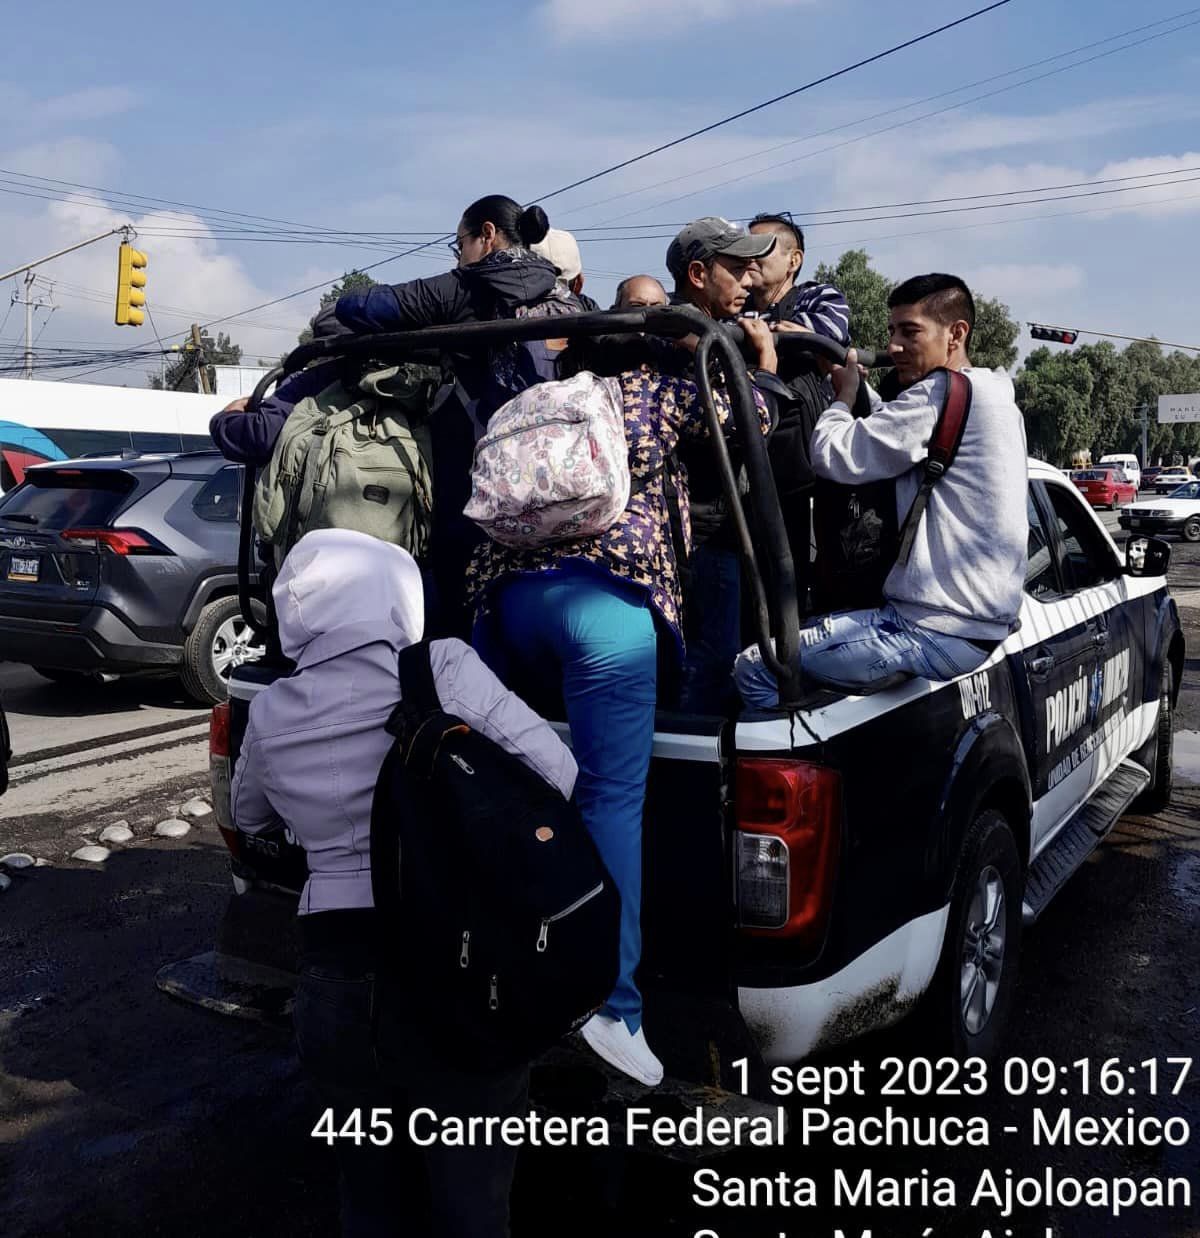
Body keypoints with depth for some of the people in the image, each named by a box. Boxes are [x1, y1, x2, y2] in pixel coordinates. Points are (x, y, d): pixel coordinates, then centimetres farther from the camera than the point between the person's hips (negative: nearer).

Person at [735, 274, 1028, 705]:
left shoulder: (945, 393, -14)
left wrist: (844, 393, 1)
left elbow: (835, 457, -16)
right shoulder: (996, 397, 17)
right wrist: (857, 386, 12)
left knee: (755, 669, -8)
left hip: (940, 632, -11)